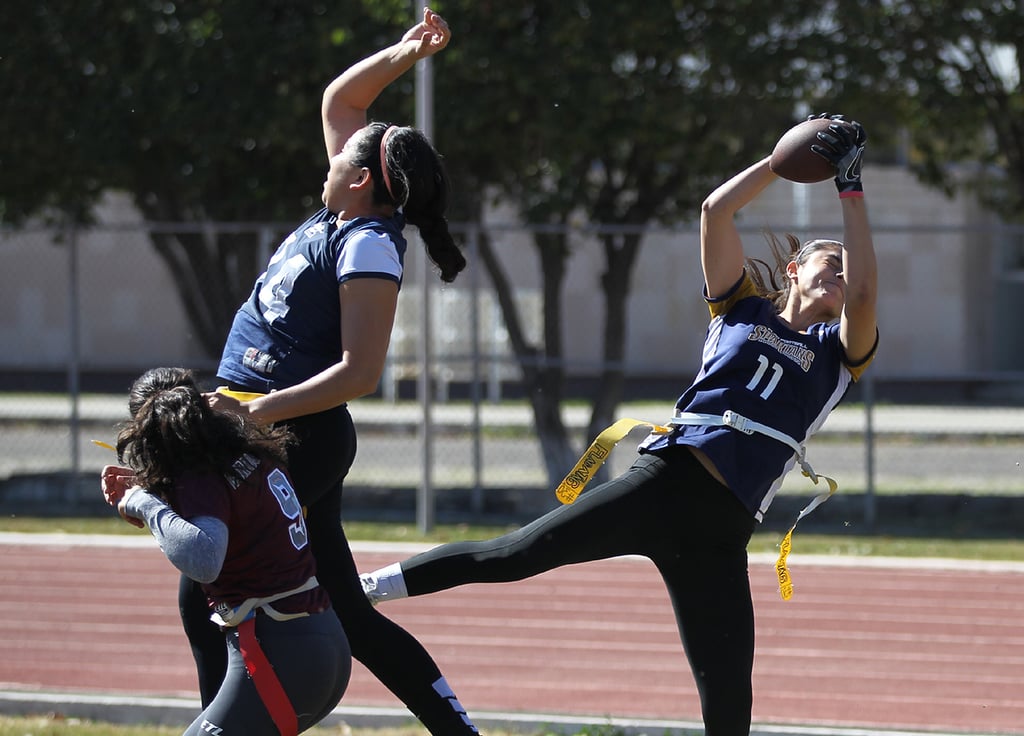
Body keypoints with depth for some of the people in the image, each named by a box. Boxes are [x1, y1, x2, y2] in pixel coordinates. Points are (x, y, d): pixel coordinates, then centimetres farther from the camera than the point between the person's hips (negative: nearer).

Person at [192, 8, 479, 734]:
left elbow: (360, 372, -22)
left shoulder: (368, 246, -16)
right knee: (346, 614, 11)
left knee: (203, 598, -8)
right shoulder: (348, 213, 8)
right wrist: (406, 52, 13)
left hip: (296, 440, -10)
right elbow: (338, 101, 23)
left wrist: (261, 410, -27)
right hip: (272, 434, 10)